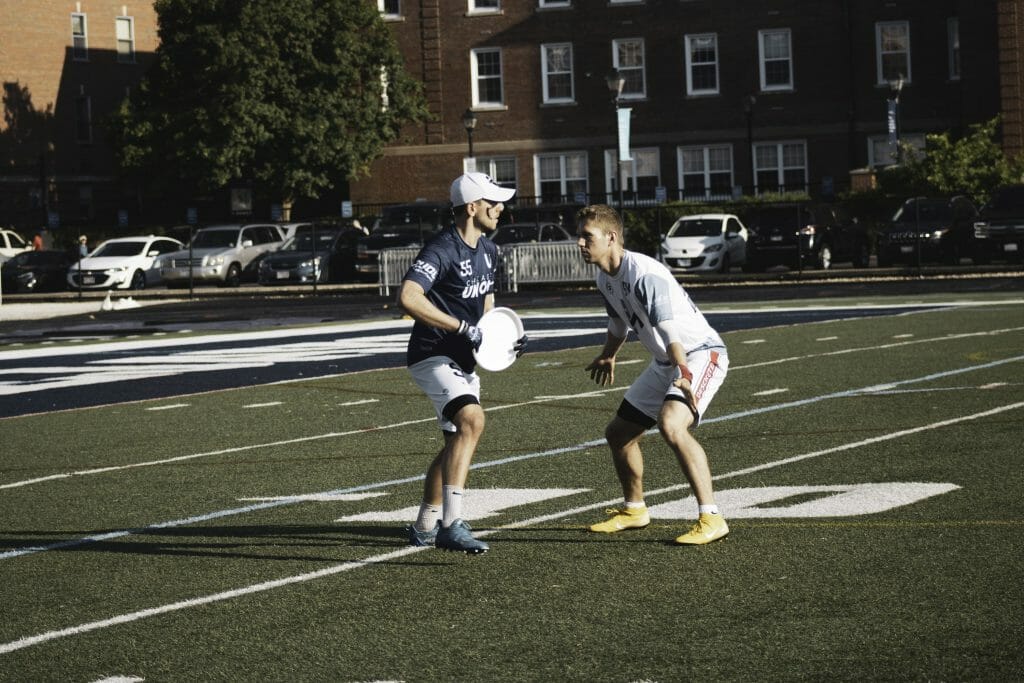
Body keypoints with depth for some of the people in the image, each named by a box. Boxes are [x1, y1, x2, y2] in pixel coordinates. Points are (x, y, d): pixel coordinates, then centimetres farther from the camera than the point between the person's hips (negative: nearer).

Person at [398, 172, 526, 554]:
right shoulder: (442, 250, -21)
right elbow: (408, 298, -36)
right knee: (472, 419, -30)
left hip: (463, 361, 10)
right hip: (432, 357, -10)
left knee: (457, 442, 16)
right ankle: (451, 524, -33)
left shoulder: (488, 250, 9)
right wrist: (463, 328, -33)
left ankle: (425, 528, 30)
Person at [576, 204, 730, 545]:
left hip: (700, 353, -10)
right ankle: (634, 510, 39)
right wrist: (608, 356, 38)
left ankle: (711, 518, -32)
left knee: (671, 424, -34)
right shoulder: (605, 279, 3)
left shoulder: (645, 274, -26)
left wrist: (683, 375, -49)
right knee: (618, 433, 15)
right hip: (664, 363, 10)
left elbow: (670, 329, -38)